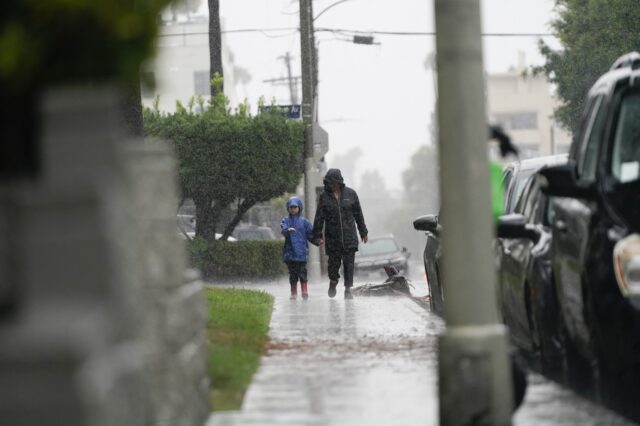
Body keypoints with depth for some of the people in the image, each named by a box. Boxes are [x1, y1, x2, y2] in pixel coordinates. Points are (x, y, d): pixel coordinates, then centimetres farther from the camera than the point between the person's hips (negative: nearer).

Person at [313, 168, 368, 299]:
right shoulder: (324, 196, -1)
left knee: (349, 263, -3)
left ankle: (348, 289, 3)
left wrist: (363, 232, 11)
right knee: (334, 261, 4)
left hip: (349, 235, 0)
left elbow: (358, 214, 8)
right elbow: (319, 217, 2)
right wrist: (318, 235, -1)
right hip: (332, 237, 0)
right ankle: (333, 281, 32)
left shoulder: (350, 194, 0)